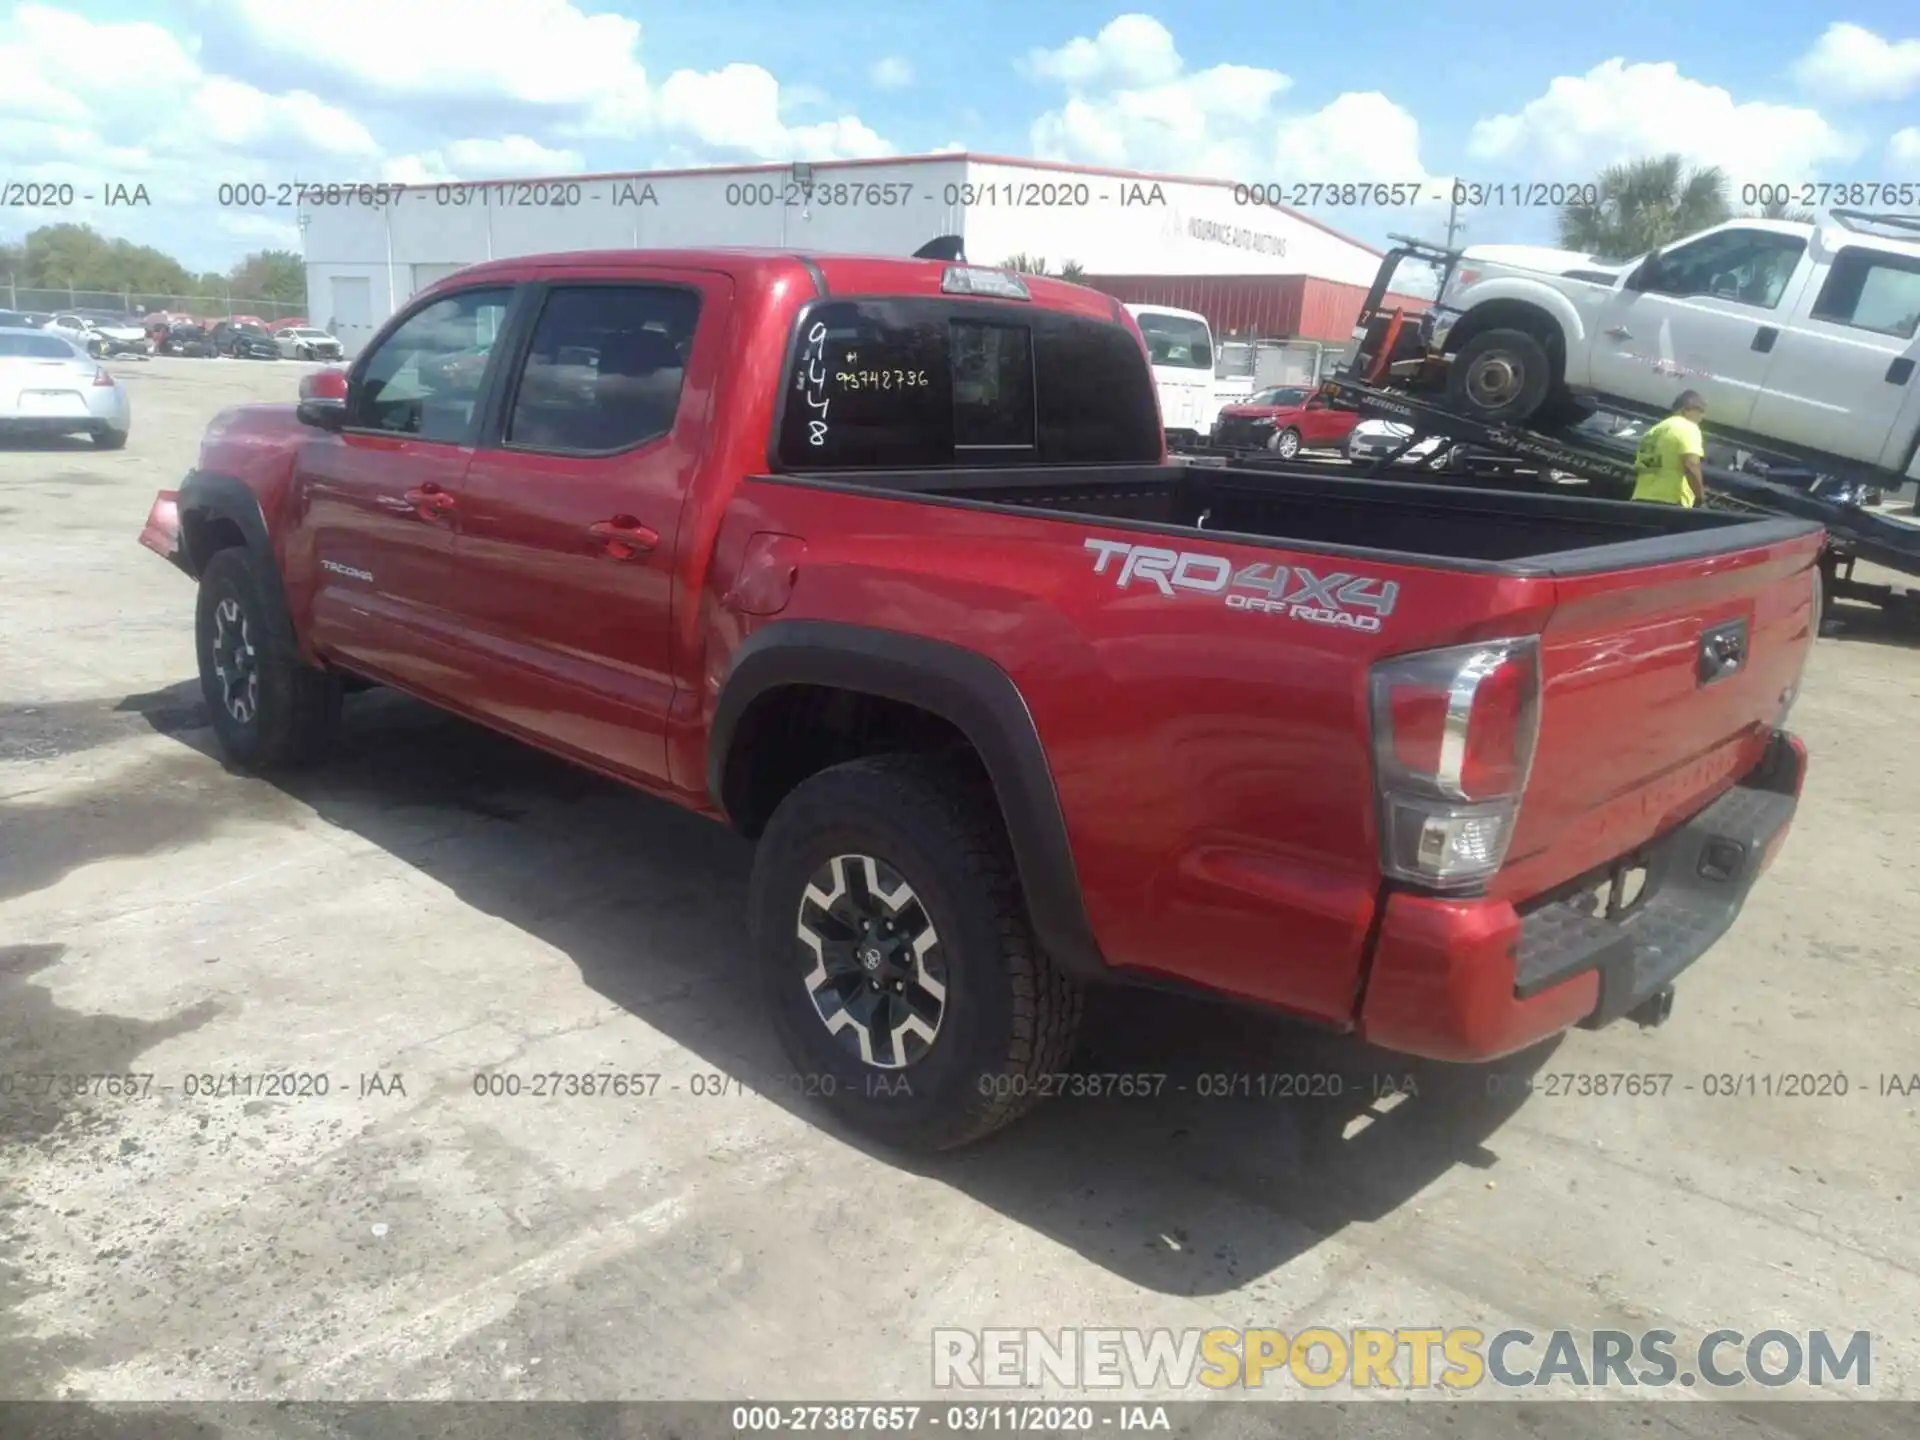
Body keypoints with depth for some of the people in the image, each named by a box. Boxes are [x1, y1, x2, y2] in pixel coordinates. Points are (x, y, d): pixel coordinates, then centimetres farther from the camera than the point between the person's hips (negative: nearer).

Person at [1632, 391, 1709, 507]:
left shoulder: (1653, 431, 23)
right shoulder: (1688, 427, -2)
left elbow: (1638, 468, 23)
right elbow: (1691, 465, -16)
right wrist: (1700, 495, -8)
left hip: (1641, 499, 8)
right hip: (1669, 502, -8)